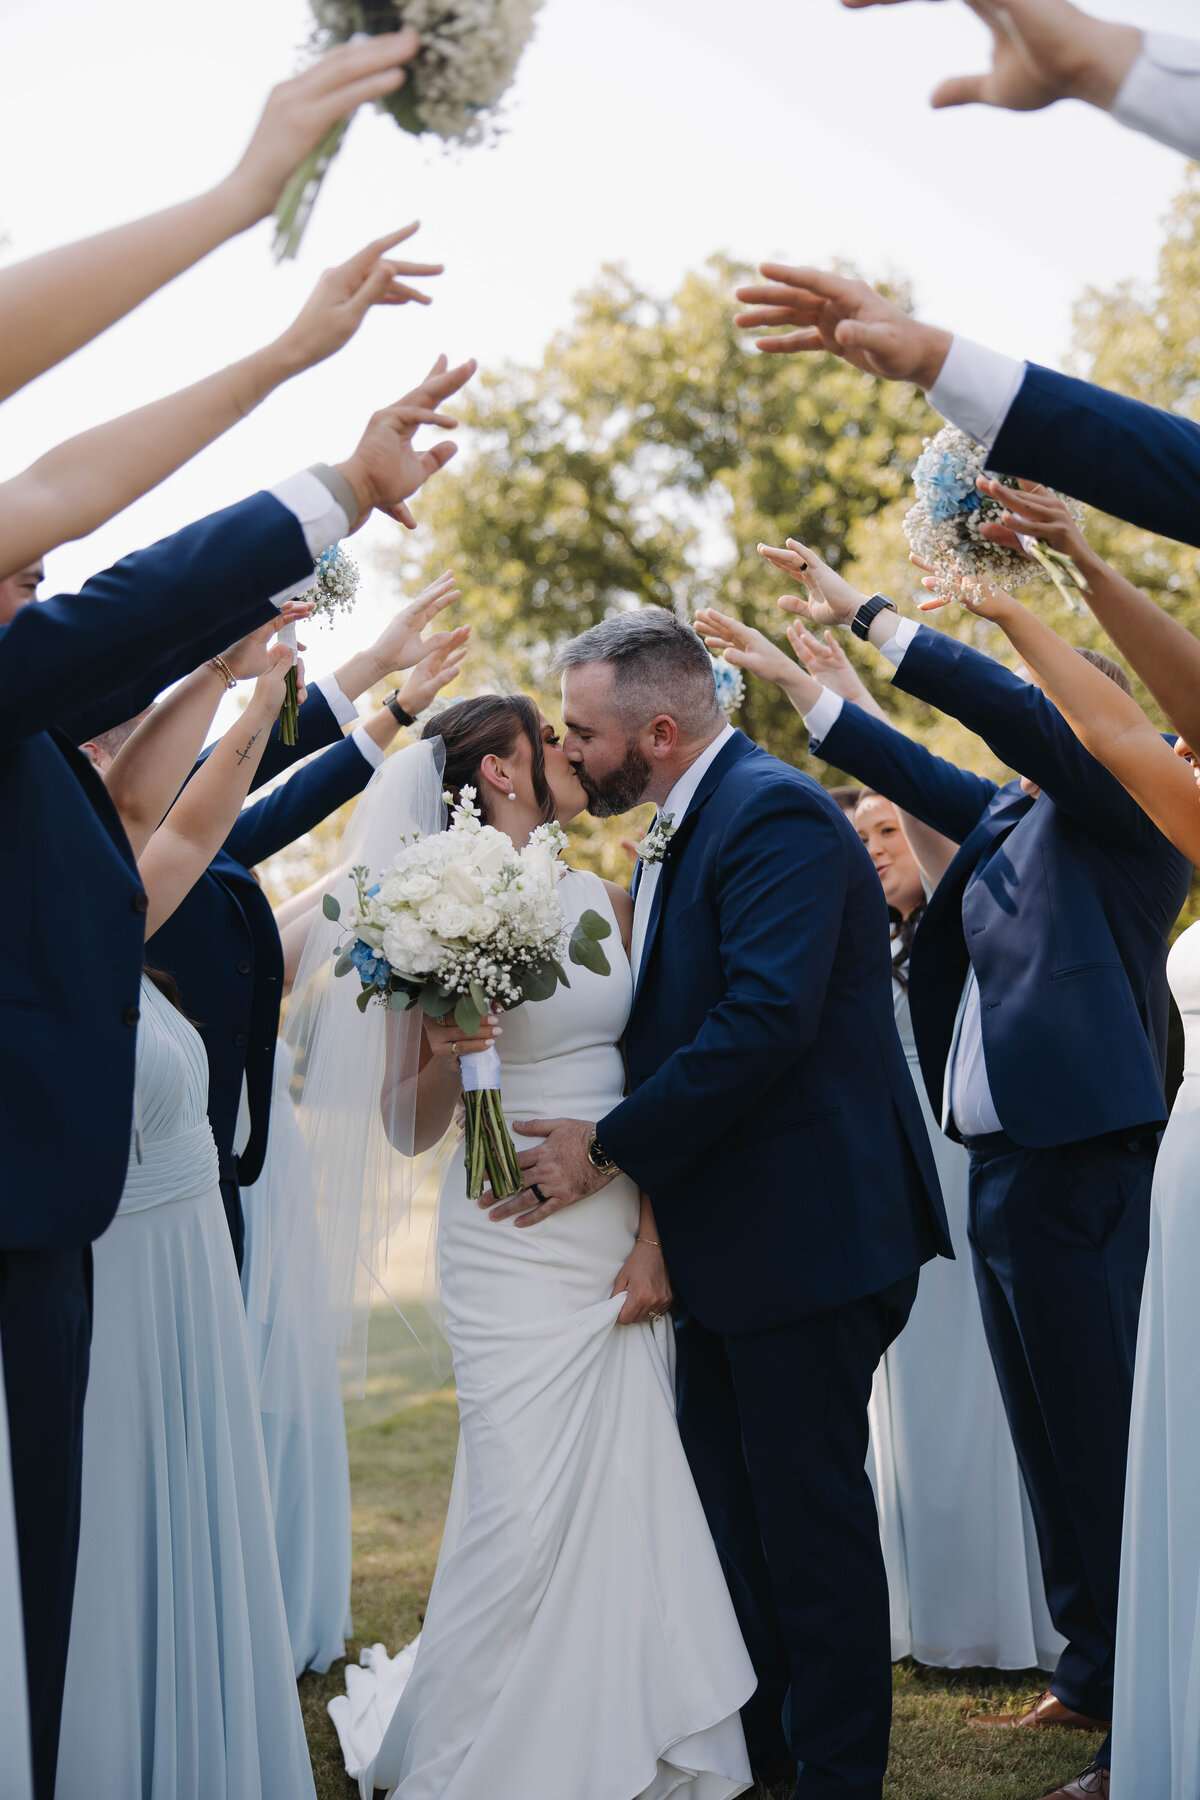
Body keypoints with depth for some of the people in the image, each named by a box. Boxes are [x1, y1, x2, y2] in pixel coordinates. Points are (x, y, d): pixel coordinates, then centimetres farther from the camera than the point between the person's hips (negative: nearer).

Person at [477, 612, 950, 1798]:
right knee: (727, 1502, 17)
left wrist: (610, 1148, -20)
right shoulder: (677, 832, 15)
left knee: (809, 1507, -1)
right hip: (727, 1236, 10)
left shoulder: (775, 816, -17)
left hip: (807, 1232, -10)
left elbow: (765, 1021, -27)